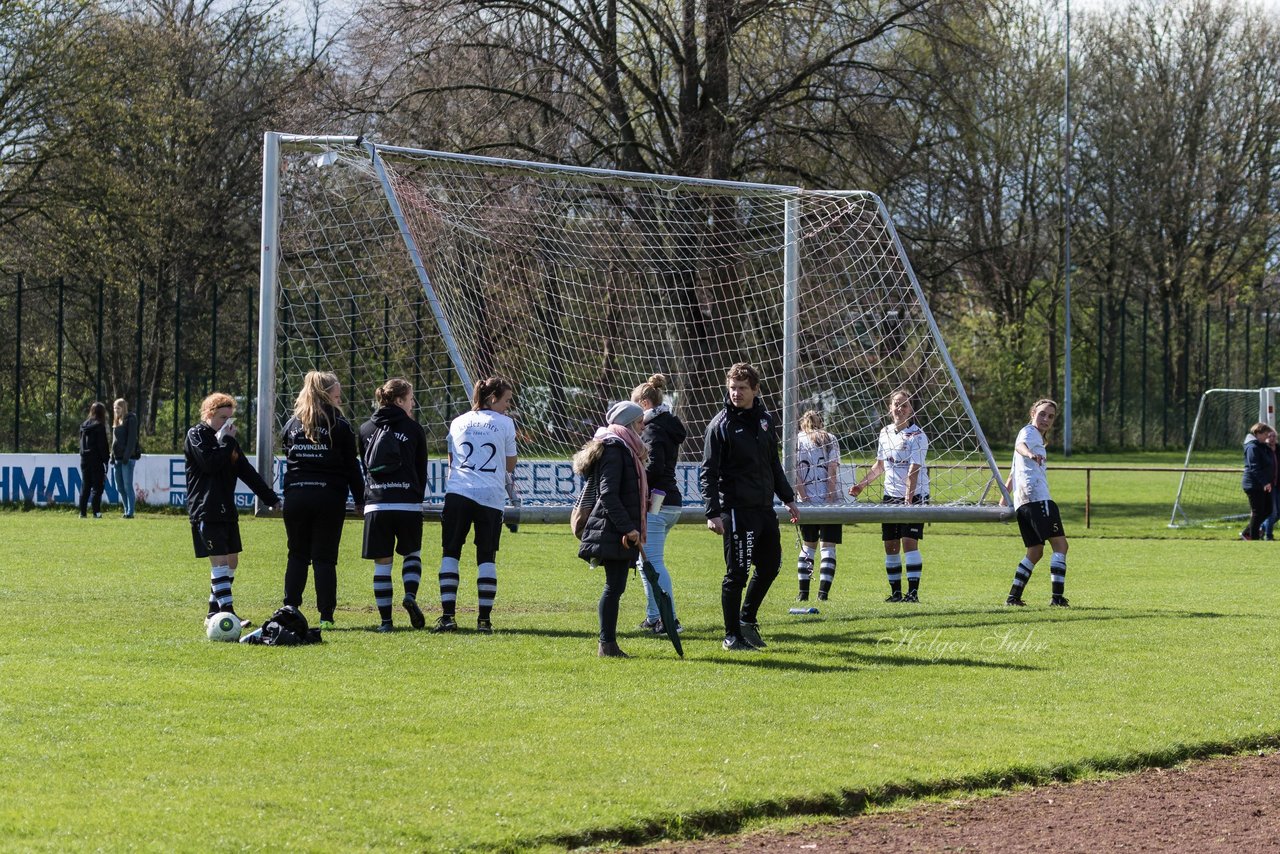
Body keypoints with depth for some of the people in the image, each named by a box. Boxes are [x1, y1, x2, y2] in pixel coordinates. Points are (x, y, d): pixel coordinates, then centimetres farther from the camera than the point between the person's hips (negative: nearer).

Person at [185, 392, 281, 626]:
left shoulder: (228, 440, 17)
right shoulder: (196, 436, -5)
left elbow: (247, 472, 18)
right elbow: (210, 464, -21)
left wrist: (271, 499, 16)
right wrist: (226, 442, -12)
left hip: (227, 510, 9)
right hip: (205, 509, -9)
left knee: (231, 561, 9)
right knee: (219, 560, -14)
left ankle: (214, 612, 17)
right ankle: (227, 612, -19)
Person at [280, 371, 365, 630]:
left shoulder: (292, 424, 8)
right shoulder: (340, 426, -2)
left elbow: (287, 458, 12)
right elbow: (352, 466, 0)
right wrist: (360, 500, 6)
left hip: (296, 495, 3)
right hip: (329, 497, -2)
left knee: (297, 555, 12)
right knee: (324, 557, 1)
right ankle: (325, 615, -1)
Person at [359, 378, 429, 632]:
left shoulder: (366, 429, 9)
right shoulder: (414, 429, 2)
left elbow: (365, 466, 15)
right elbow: (421, 469, 6)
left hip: (375, 504, 2)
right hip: (408, 504, -2)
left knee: (382, 562, 5)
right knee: (412, 553, 18)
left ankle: (385, 619, 2)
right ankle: (410, 595, -7)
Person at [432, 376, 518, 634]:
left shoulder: (459, 422, 15)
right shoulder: (505, 424, 6)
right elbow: (510, 466, 14)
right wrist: (509, 482, 35)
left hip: (458, 493, 2)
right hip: (491, 496, -2)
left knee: (450, 553, 4)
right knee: (487, 557, 2)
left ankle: (448, 616, -6)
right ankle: (484, 619, -1)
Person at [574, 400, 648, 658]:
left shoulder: (625, 448, 19)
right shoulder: (613, 448, -12)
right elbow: (608, 494, -20)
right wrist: (628, 528, -23)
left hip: (621, 532, 10)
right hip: (613, 530, -10)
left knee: (615, 587, 9)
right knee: (614, 586, -9)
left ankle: (608, 644, 11)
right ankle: (607, 644, -7)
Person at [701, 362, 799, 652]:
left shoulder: (765, 419, 11)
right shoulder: (721, 425, -8)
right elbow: (708, 473, -10)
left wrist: (788, 498, 19)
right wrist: (713, 513, -18)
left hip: (765, 508, 7)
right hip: (737, 509, -7)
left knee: (770, 564, 12)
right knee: (737, 573, -3)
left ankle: (747, 619, 29)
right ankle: (732, 636, 6)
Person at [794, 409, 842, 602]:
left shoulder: (796, 440, 8)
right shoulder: (830, 439, 5)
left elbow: (793, 471, -3)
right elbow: (832, 470, -5)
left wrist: (804, 497, -6)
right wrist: (831, 498, -7)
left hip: (807, 501, 1)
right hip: (828, 498, -1)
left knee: (808, 546, 12)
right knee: (828, 546, 2)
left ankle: (803, 591, 7)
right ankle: (823, 591, -7)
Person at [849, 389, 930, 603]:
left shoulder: (917, 435, -11)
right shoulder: (885, 433, 9)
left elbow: (913, 471, -20)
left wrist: (908, 500, -26)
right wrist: (862, 484, 14)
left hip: (914, 496, -6)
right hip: (890, 496, 6)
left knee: (909, 542, -14)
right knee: (890, 545, 5)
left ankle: (913, 591, -12)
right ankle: (896, 591, 12)